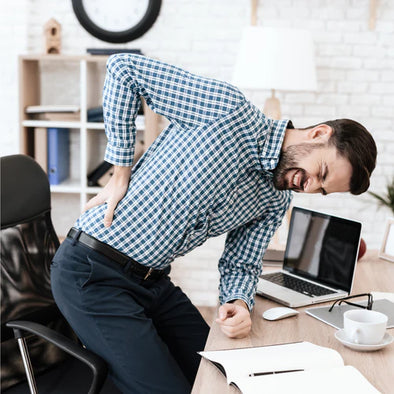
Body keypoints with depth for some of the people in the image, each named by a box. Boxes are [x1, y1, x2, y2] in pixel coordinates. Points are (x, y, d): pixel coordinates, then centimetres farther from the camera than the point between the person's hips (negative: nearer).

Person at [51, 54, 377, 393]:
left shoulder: (276, 201, 6)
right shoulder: (231, 110, -17)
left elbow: (240, 265, 12)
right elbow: (123, 67, -16)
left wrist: (239, 303, -12)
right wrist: (121, 174, -16)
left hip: (154, 280, 7)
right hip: (93, 273, -7)